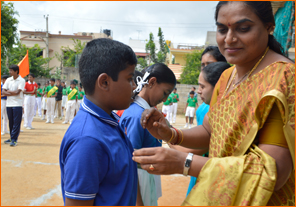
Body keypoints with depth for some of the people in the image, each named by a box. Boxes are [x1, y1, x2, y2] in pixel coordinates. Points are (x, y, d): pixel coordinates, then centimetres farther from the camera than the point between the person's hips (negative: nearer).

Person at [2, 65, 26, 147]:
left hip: (17, 104, -5)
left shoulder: (21, 80, -5)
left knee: (16, 123, -4)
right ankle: (12, 138, 20)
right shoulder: (8, 80, 10)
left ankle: (14, 139, -1)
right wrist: (13, 93, -10)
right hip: (9, 104, 5)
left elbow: (17, 92, -15)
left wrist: (8, 91, -2)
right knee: (11, 122, 10)